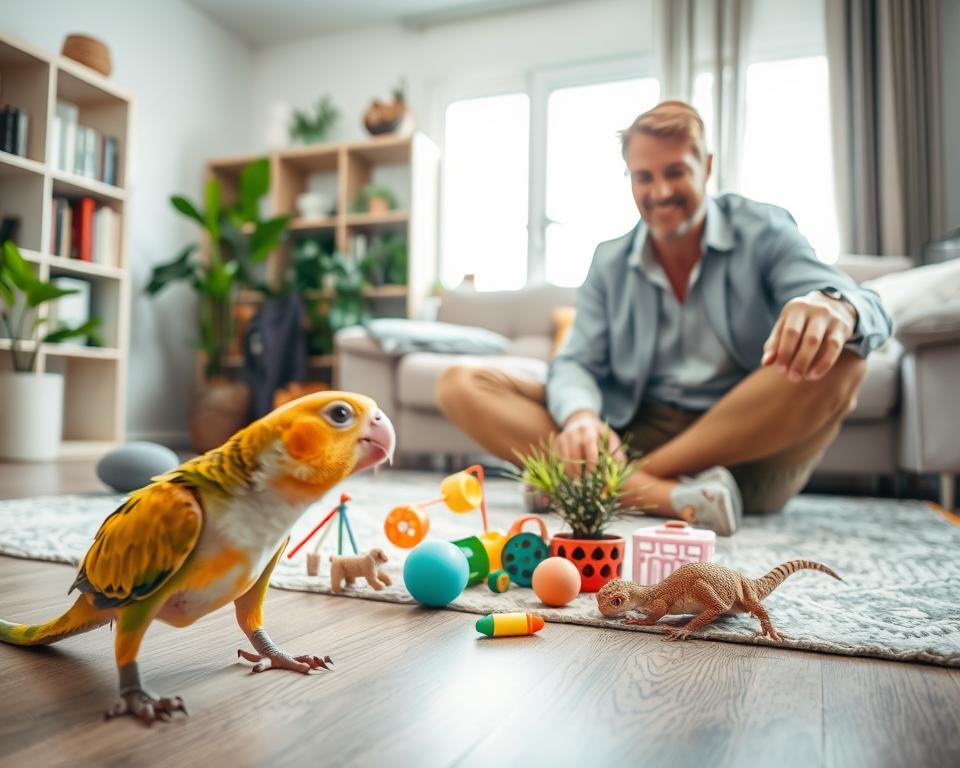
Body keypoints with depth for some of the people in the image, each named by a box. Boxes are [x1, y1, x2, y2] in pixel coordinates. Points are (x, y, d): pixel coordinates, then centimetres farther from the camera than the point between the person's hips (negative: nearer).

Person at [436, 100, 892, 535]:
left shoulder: (763, 232, 2)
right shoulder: (610, 262, 10)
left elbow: (869, 309, -11)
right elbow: (577, 363, 1)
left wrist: (835, 307, -38)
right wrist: (582, 417, -25)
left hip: (749, 453, -1)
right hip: (636, 436, 2)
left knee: (839, 360, -31)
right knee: (460, 385, -13)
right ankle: (669, 494, -32)